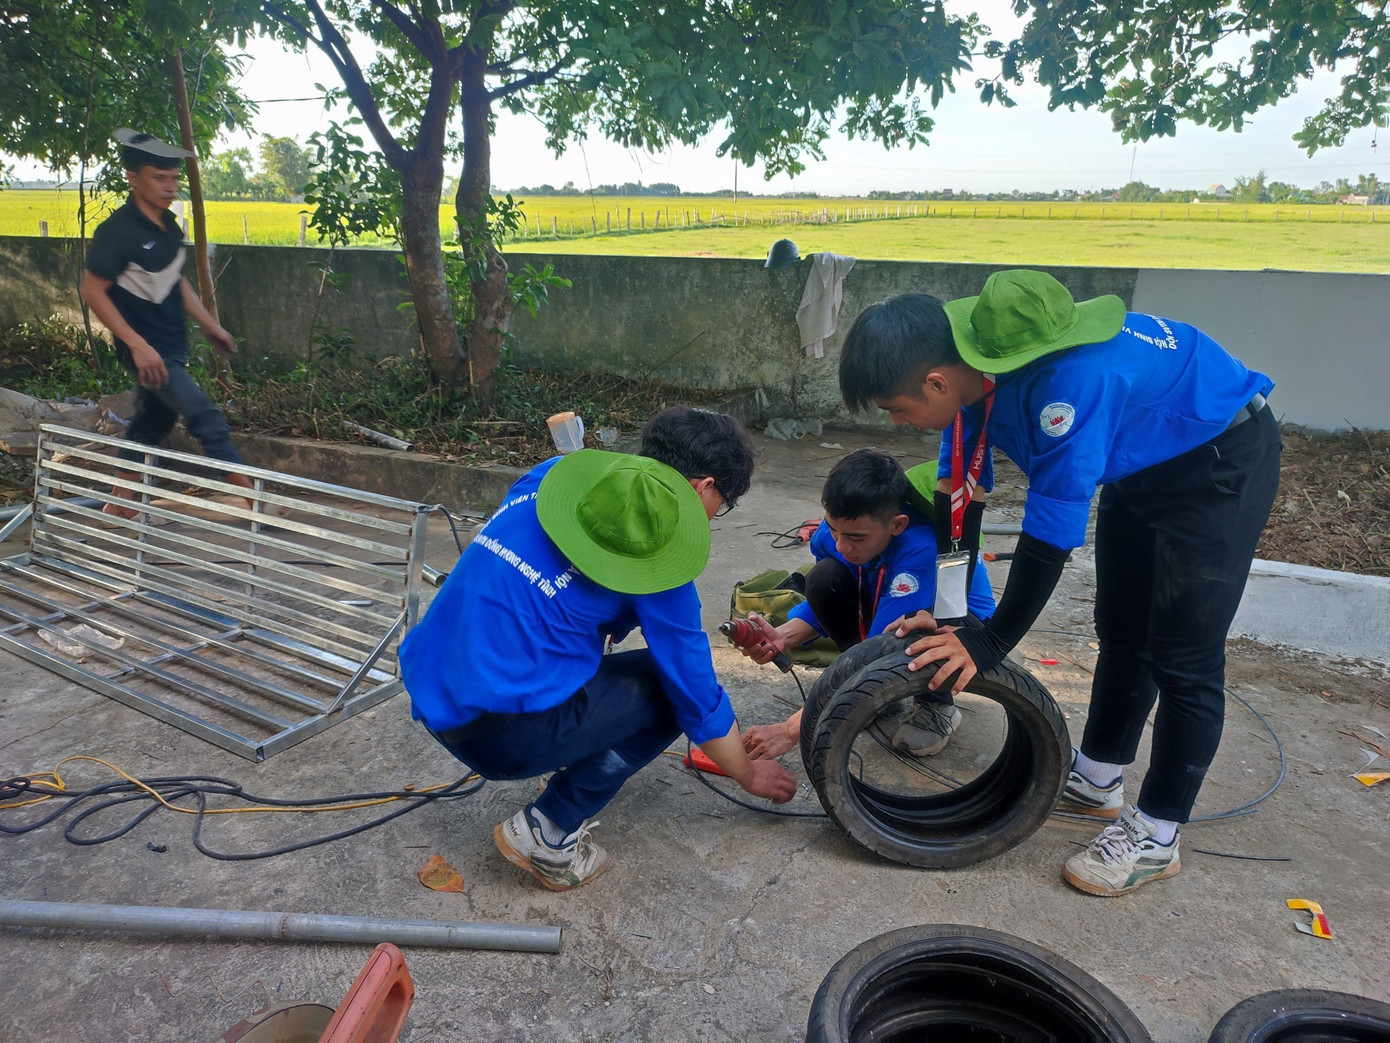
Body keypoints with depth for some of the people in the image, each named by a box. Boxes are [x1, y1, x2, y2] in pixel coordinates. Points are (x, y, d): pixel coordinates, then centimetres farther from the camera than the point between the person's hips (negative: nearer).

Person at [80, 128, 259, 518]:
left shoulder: (169, 224, 7)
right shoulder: (117, 231, -17)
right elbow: (93, 291, -17)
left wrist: (209, 325, 18)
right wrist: (138, 345, -23)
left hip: (172, 347, 9)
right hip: (146, 349, -9)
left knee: (152, 423, 16)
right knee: (207, 420, -13)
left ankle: (120, 504, 29)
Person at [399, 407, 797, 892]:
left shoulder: (555, 472, 9)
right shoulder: (658, 556, -9)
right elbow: (696, 690, 0)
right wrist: (747, 773, 18)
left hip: (429, 694, 8)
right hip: (499, 732, -8)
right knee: (668, 686, 7)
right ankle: (549, 834, 5)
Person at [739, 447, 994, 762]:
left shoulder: (921, 550, -38)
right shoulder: (838, 527, -20)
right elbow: (825, 602, -1)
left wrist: (793, 728, -40)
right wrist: (783, 636, -25)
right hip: (889, 614, 5)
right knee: (823, 579, -23)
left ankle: (937, 706, -6)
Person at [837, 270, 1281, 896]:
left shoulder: (1067, 384, -41)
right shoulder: (971, 361, -15)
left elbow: (1050, 535, -35)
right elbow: (957, 494, -6)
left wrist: (988, 644, -25)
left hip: (1220, 461, -8)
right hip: (1140, 460, 8)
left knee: (1184, 657, -4)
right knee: (1120, 632, 16)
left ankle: (1155, 838, 10)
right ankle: (1096, 782, 32)